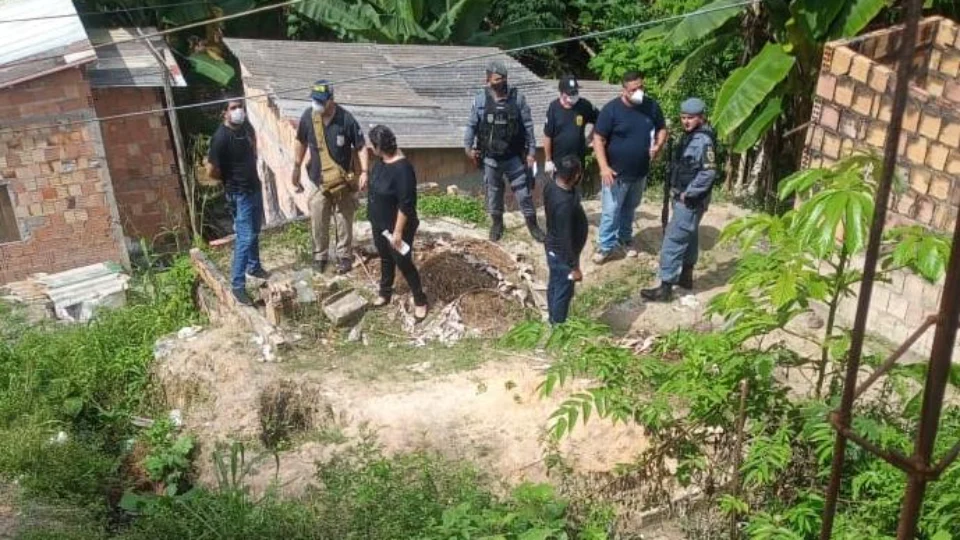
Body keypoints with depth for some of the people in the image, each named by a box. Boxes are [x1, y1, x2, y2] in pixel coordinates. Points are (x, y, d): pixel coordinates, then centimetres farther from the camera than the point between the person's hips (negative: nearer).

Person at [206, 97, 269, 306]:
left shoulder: (247, 127, 1)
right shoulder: (221, 137, -23)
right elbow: (211, 171, -21)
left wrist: (252, 175, 10)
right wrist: (230, 179, -4)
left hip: (255, 187, 8)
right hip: (239, 194, -8)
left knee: (255, 232, 22)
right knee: (245, 238, -8)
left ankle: (254, 267, 41)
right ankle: (237, 284, 0)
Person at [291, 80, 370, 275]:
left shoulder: (346, 118, -17)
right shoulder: (308, 116, -8)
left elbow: (361, 146, -10)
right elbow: (301, 142, 7)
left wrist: (364, 171, -21)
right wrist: (296, 168, 11)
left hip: (343, 180, -2)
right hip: (318, 180, 2)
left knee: (344, 220, 10)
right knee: (317, 221, 8)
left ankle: (344, 256, 27)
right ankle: (320, 255, 28)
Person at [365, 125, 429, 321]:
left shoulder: (402, 169, -31)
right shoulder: (382, 161, -3)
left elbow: (406, 204, -28)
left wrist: (398, 231, -24)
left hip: (395, 227, -8)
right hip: (379, 223, 8)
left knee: (403, 263, 6)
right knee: (385, 259, 24)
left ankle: (420, 300, 24)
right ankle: (385, 293, 44)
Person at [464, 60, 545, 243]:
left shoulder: (517, 98, -7)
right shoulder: (481, 99, -5)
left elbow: (528, 126, -4)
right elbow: (472, 125, 2)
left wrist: (531, 151, -5)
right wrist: (468, 146, -6)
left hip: (514, 156, -1)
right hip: (490, 157, 1)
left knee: (523, 190, 5)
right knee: (493, 191, 14)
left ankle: (532, 224, 19)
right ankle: (497, 223, 33)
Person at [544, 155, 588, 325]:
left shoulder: (551, 186, -11)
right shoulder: (565, 204, -37)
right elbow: (566, 239, -29)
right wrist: (574, 267, -21)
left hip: (553, 248, 9)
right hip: (562, 254, -9)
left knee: (554, 285, 26)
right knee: (563, 292, 12)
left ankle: (553, 320, 46)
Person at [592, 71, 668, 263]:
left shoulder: (651, 106, -5)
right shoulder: (612, 109, -18)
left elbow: (662, 129, 9)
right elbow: (598, 139, -15)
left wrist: (658, 146, -13)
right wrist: (604, 167, -24)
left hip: (640, 172, 4)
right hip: (616, 173, -4)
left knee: (630, 209, 21)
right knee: (611, 211, 4)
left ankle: (625, 238, 41)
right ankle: (606, 246, 20)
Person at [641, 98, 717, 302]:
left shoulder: (703, 140, -21)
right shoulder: (690, 135, 9)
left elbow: (709, 172, -26)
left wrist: (688, 193, -21)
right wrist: (677, 190, 11)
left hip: (690, 200, -10)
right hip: (683, 196, 10)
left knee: (674, 240, -9)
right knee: (688, 236, 20)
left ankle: (665, 287, -5)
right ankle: (686, 276, 35)